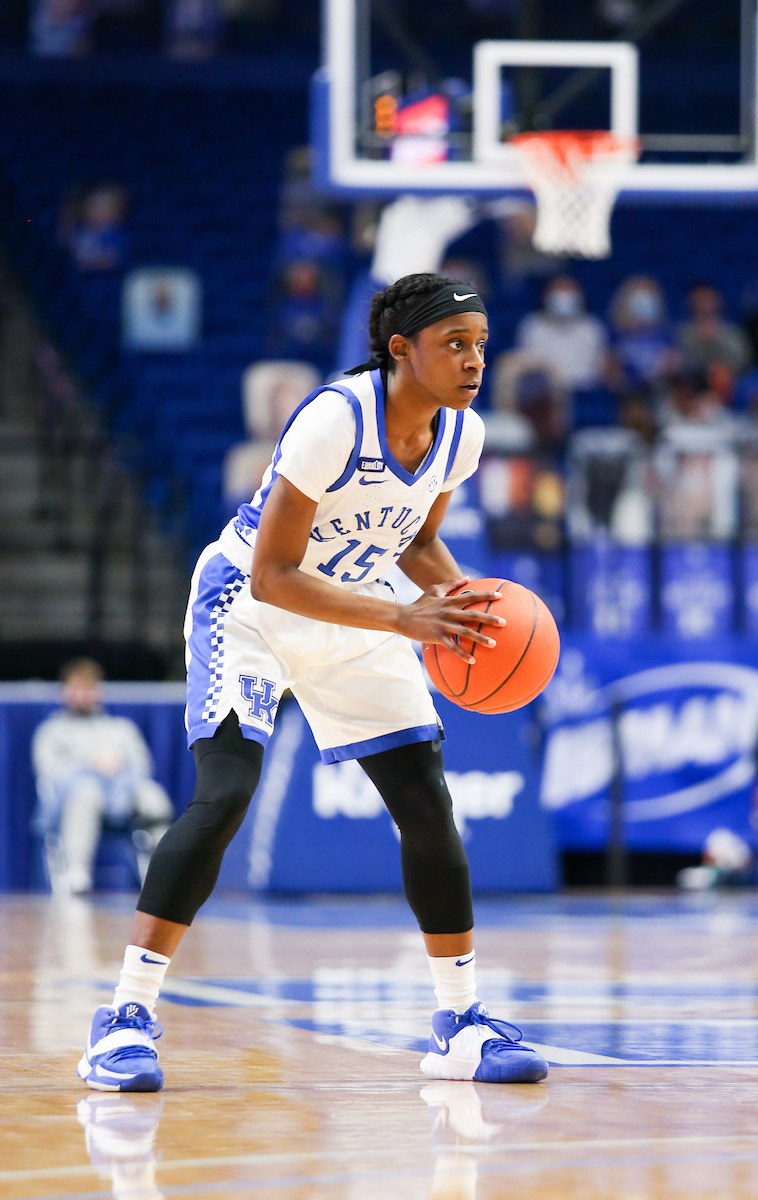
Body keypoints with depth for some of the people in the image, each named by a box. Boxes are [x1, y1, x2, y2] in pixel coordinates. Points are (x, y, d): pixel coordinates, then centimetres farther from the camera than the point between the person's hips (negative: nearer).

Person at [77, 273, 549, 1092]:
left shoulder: (462, 434, -10)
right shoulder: (335, 420, -30)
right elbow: (273, 576, -29)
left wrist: (461, 595, -12)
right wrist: (404, 619, -36)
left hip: (353, 614, 6)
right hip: (250, 602, -6)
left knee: (428, 807, -1)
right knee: (224, 794, -23)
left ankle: (460, 1025, 13)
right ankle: (125, 1019, -19)